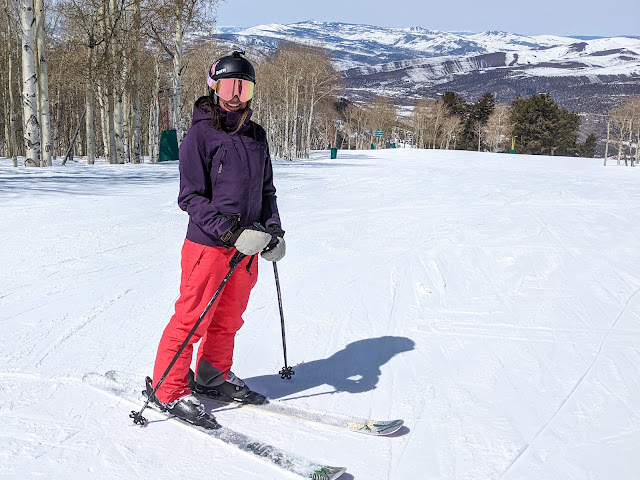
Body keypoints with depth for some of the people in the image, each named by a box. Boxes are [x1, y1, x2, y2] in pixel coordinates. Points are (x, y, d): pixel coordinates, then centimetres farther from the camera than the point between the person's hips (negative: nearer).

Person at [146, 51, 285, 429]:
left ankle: (213, 377, 35)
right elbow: (190, 198, -13)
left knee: (229, 318, 17)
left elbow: (266, 189, 18)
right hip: (208, 244, -6)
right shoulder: (201, 135, -9)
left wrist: (274, 230, 3)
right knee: (192, 319, 0)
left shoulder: (256, 135, 11)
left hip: (246, 245, 6)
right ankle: (169, 390, 17)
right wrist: (231, 231, -22)